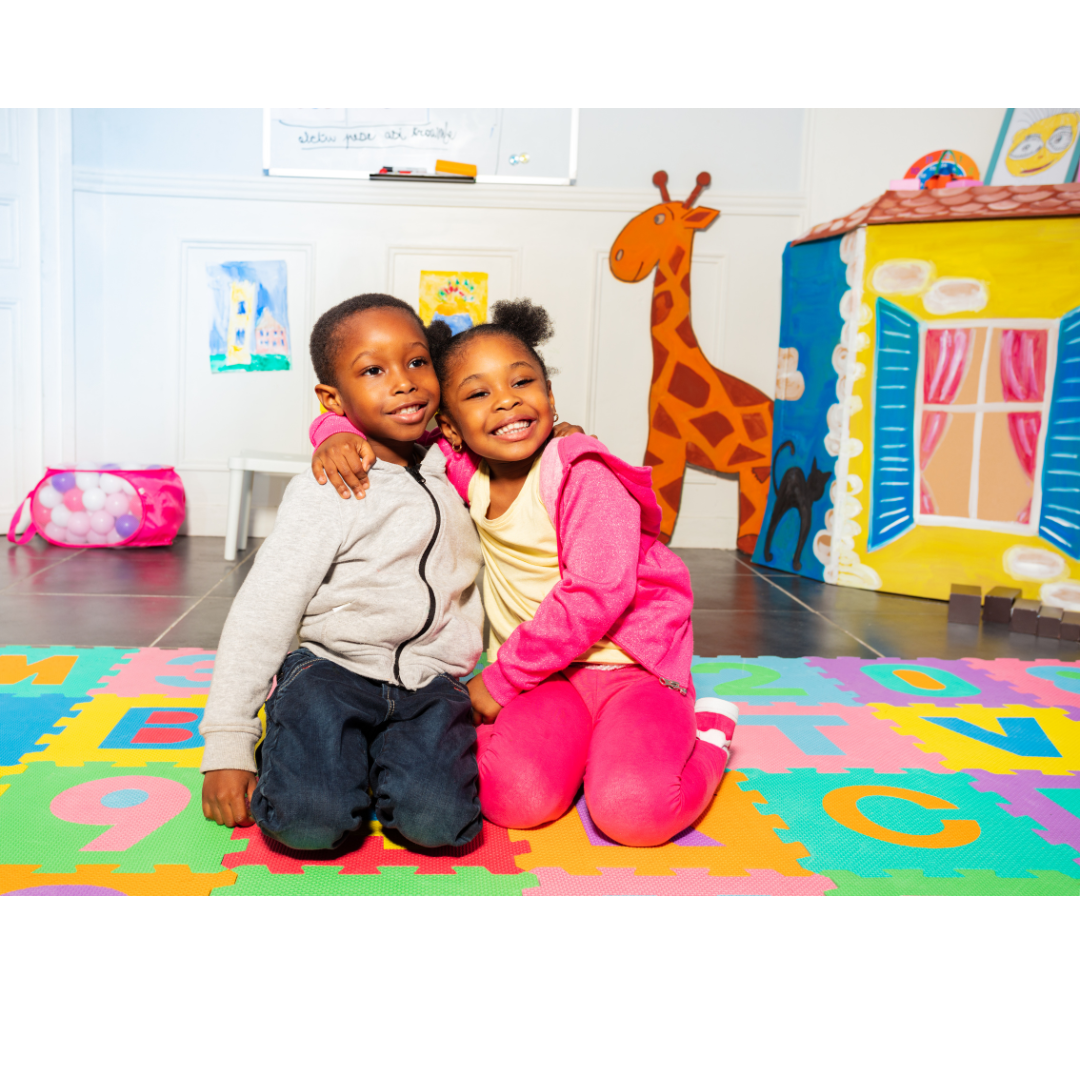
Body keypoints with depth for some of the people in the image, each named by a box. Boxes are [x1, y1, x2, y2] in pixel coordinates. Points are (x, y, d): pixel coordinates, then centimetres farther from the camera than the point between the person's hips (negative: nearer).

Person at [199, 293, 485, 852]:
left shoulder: (451, 470, 10)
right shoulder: (328, 493, -8)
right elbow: (260, 616, -8)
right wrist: (226, 746, -12)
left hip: (429, 683, 4)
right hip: (333, 671, -3)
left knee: (436, 818, -23)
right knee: (309, 820, -27)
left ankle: (380, 759, 7)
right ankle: (289, 751, 5)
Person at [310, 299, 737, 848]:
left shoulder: (583, 476, -15)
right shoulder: (465, 472, 1)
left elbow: (596, 596, -23)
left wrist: (499, 678, -17)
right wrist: (342, 436, -16)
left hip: (632, 663, -4)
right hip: (544, 673, 4)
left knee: (634, 811, -26)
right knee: (512, 797, -24)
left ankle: (706, 731, 5)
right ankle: (578, 741, 8)